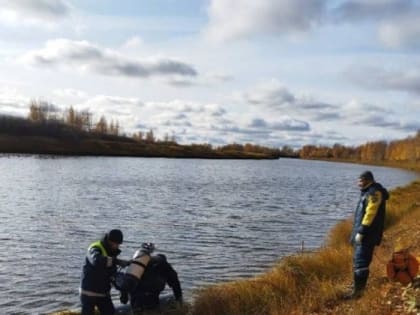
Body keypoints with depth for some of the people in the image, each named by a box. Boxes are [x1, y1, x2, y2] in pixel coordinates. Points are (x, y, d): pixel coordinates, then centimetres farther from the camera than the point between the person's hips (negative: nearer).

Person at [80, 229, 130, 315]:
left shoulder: (111, 252, 6)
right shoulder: (95, 249, -19)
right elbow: (97, 261, -44)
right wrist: (117, 261, -44)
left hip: (104, 293, 7)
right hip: (89, 292, -7)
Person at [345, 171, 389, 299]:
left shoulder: (374, 193, -14)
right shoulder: (367, 193, 18)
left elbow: (370, 214, -22)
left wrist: (361, 232, -22)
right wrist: (357, 232, 20)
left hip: (367, 235, -11)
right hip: (362, 234, 11)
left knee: (361, 263, -10)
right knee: (358, 262, 15)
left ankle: (358, 291, -7)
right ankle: (357, 289, 24)